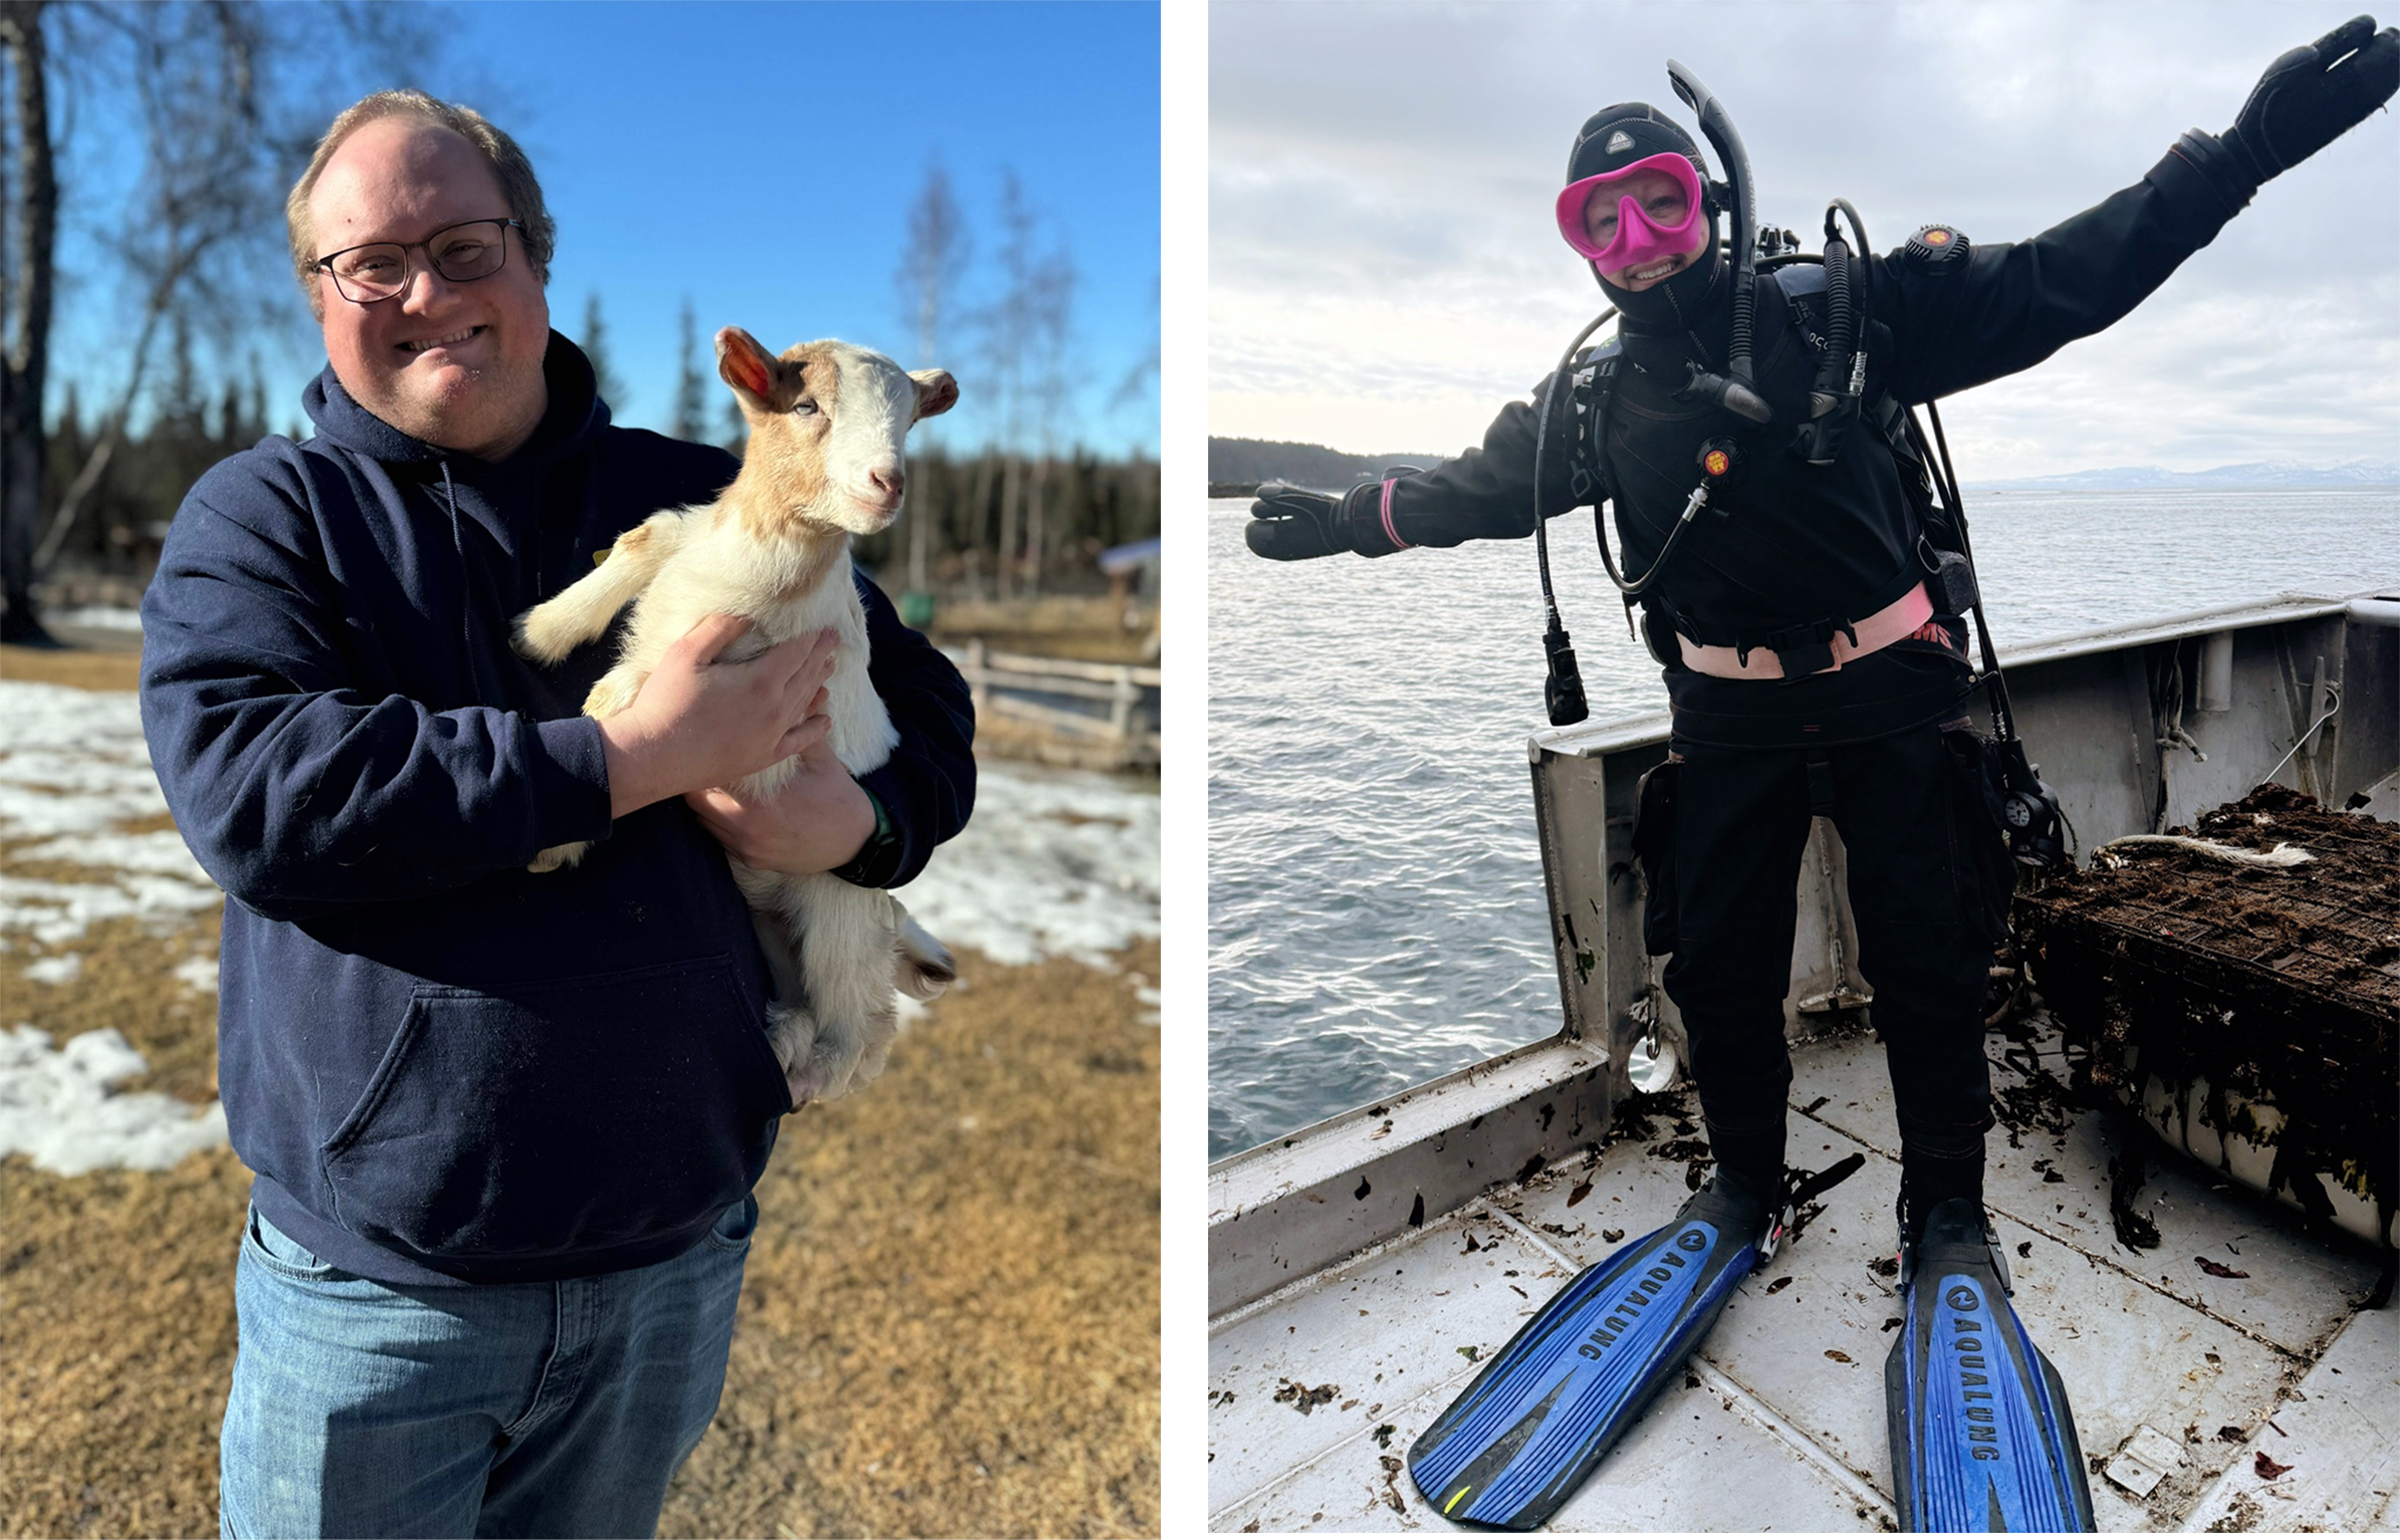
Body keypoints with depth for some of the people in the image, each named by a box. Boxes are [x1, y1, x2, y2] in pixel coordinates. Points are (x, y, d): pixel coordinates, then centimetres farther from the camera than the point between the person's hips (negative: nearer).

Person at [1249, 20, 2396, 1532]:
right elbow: (1474, 485, 17)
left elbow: (2060, 281, -7)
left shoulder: (1855, 308, -5)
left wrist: (2248, 146, -15)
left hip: (1893, 694, -2)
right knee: (1717, 968, 6)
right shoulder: (1593, 398, 4)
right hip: (1731, 722, 3)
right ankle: (1747, 1180, 29)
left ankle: (1948, 1205, 22)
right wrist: (1342, 517, 18)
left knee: (1930, 964, 1)